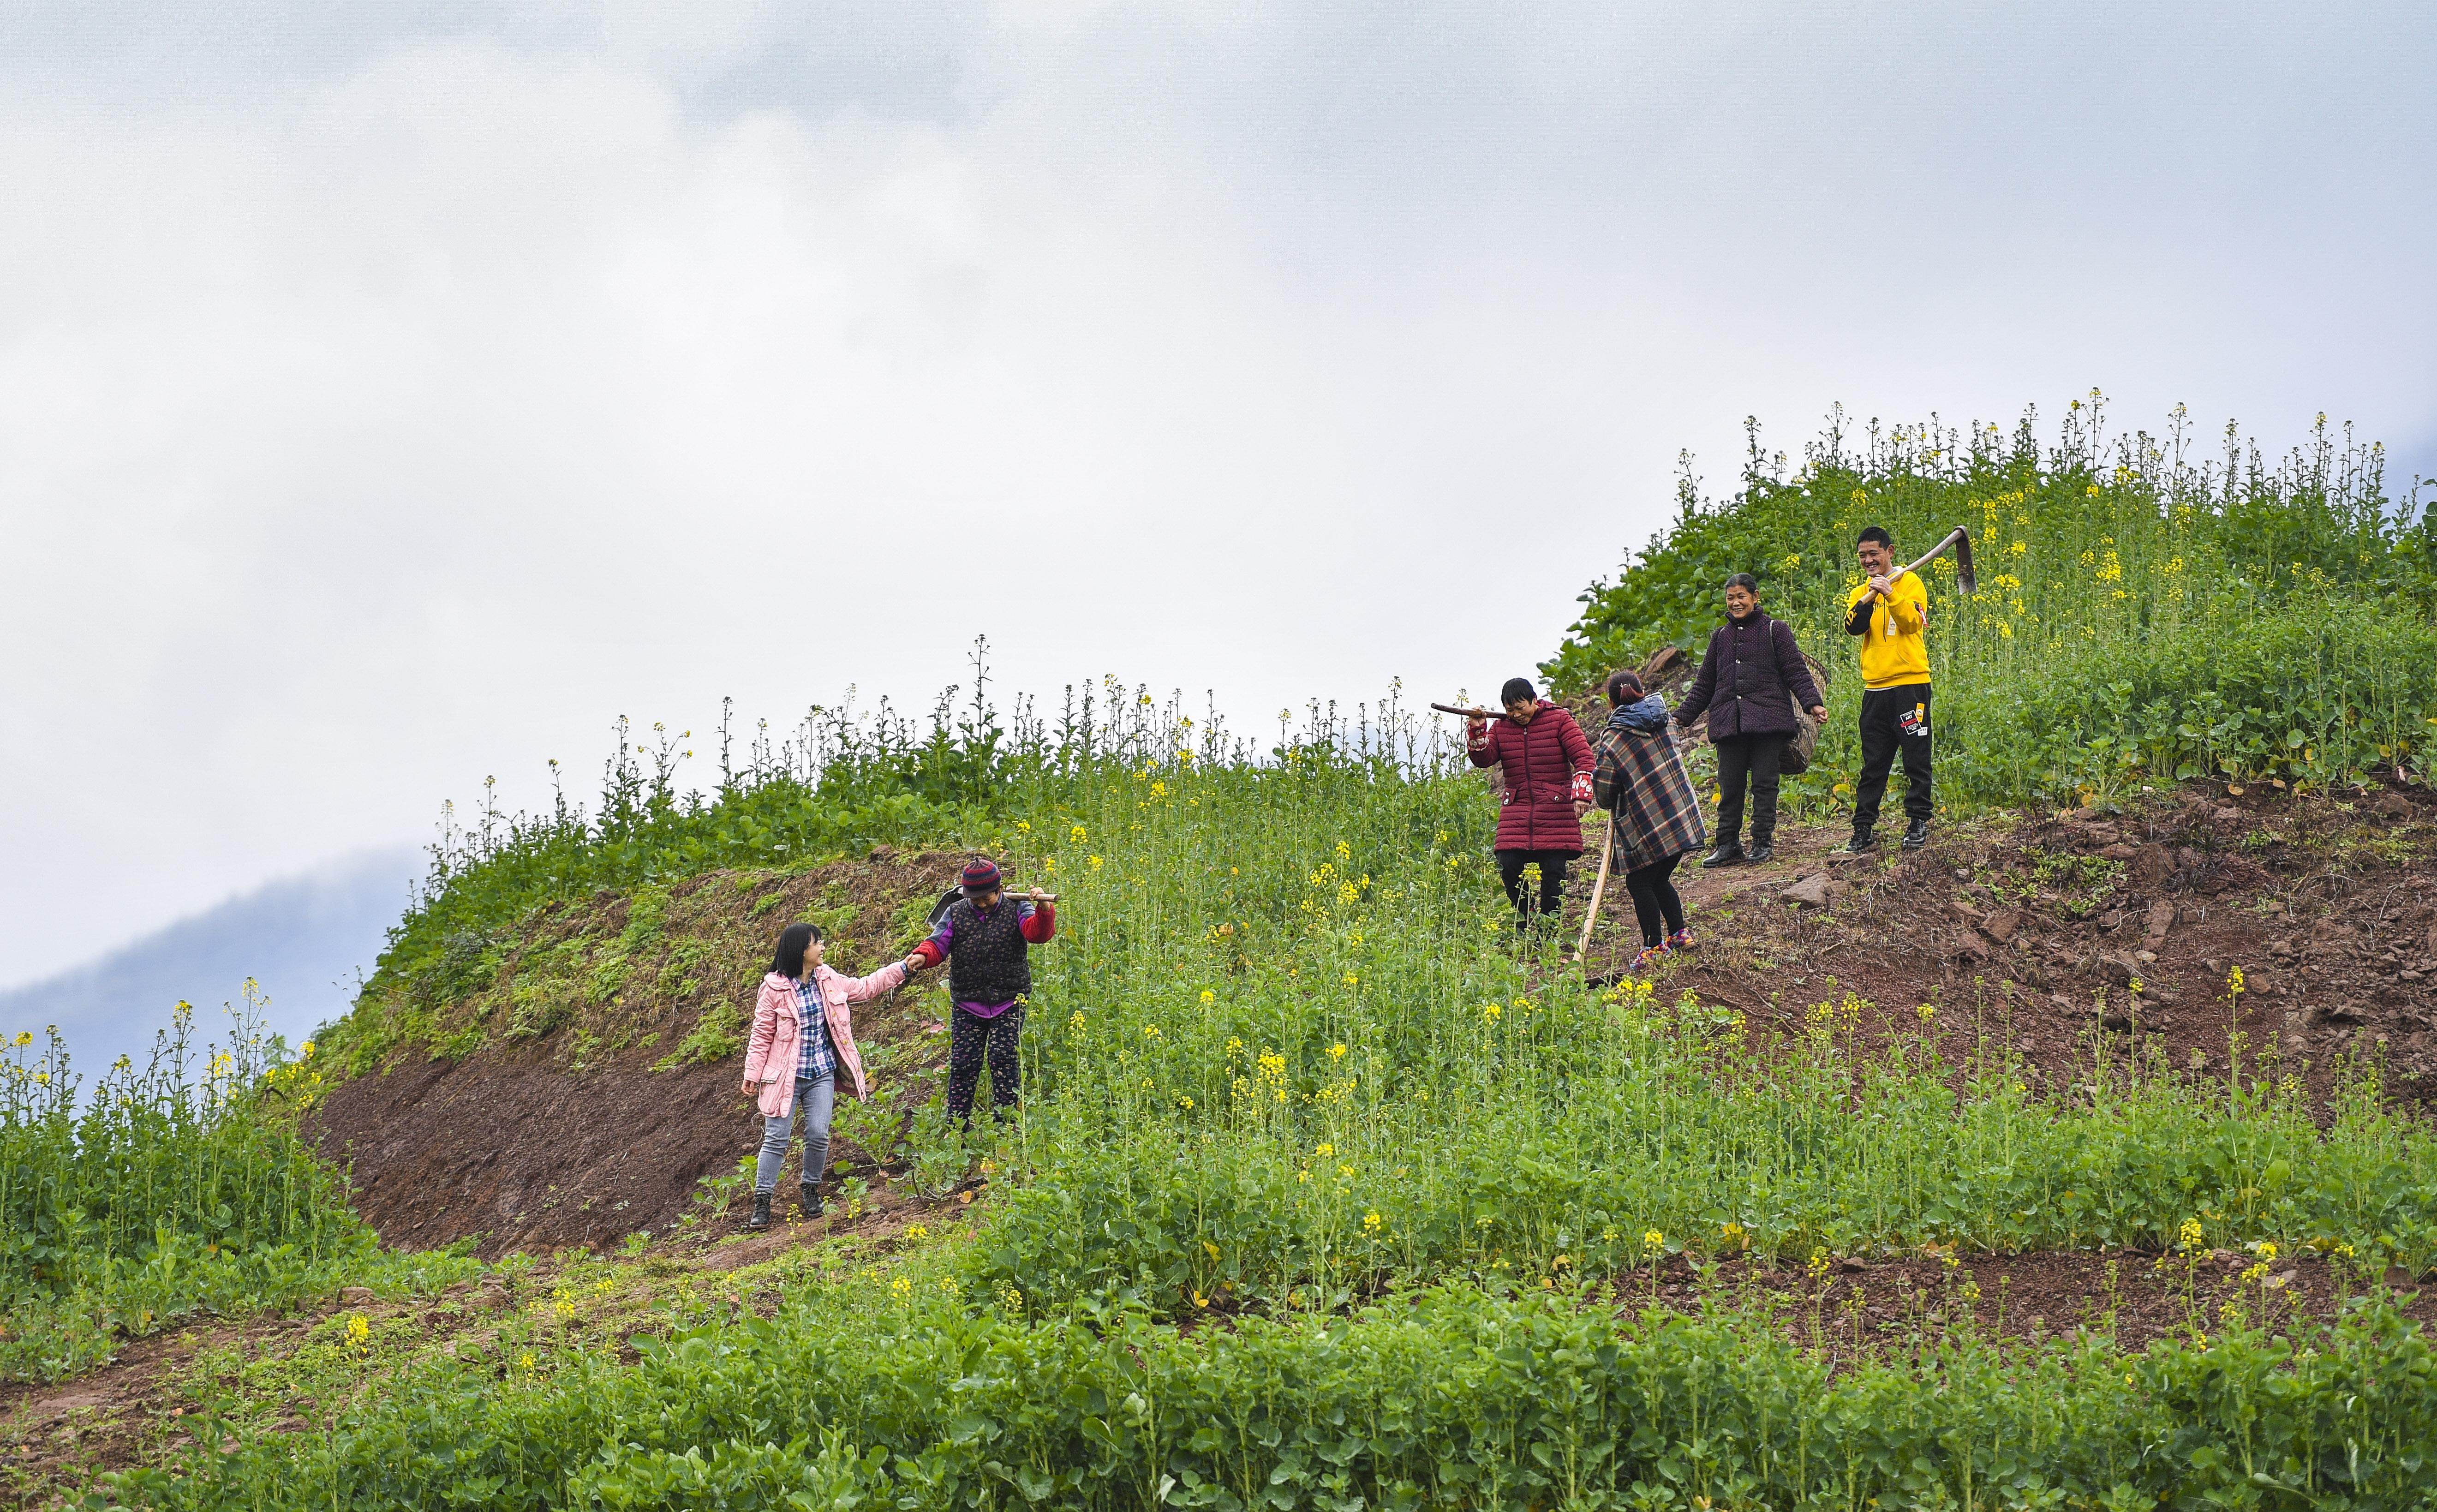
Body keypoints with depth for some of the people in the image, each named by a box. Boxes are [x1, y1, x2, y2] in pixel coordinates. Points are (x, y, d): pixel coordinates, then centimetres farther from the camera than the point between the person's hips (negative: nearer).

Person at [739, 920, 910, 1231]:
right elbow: (762, 1034, -7)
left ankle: (811, 1190, 20)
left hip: (822, 1074, 4)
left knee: (818, 1136, -3)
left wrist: (902, 968, 16)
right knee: (776, 1138, -5)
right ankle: (762, 1203, 2)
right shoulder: (774, 989, -12)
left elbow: (865, 987, 19)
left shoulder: (828, 981, 4)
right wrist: (753, 1073, -8)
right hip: (786, 1075, -4)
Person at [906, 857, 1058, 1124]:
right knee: (963, 1063, 0)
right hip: (967, 1005, 2)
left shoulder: (1016, 909, -1)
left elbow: (1036, 932, -19)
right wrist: (922, 956, -24)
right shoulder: (956, 913, 6)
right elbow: (938, 944, -1)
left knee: (1003, 1060, -7)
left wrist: (1044, 910, -40)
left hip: (1009, 1004, -2)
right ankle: (956, 1125, 10)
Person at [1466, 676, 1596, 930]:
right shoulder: (1501, 728, 10)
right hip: (1516, 810, 3)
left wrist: (1581, 794, -17)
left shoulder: (1559, 720, -1)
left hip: (1556, 810, -3)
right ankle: (1526, 921, 12)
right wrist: (1477, 730, -14)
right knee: (1509, 867, -8)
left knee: (1553, 871, -6)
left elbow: (1583, 756, -6)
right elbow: (1483, 759, 1)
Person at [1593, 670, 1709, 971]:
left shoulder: (1613, 740, -12)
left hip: (1648, 825, -7)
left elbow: (1604, 794, -7)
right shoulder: (1662, 724, 6)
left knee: (1640, 883, 6)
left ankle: (1655, 947, 7)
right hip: (1683, 818, 7)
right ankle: (1679, 934, 21)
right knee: (1660, 880, 21)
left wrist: (1611, 804, 18)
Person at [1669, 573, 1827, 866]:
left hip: (1767, 720, -4)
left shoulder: (1775, 630, 6)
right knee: (1729, 786, 1)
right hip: (1728, 720, 4)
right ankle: (1728, 845, 5)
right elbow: (1704, 684, 24)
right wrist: (1681, 716, 18)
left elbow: (1797, 671, 1)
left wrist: (1813, 703, -13)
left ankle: (1763, 842, 3)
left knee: (1764, 783, -3)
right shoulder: (1721, 636, 19)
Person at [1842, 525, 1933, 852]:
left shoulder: (1909, 583, 2)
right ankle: (1863, 830, 7)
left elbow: (1913, 622, -13)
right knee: (1873, 764, 6)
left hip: (1910, 682, -4)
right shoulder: (1859, 594, 15)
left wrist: (1890, 595, -26)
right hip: (1875, 688, 4)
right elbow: (1853, 627, -4)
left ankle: (1918, 823, 7)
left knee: (1916, 758, 0)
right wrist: (1869, 599, -21)